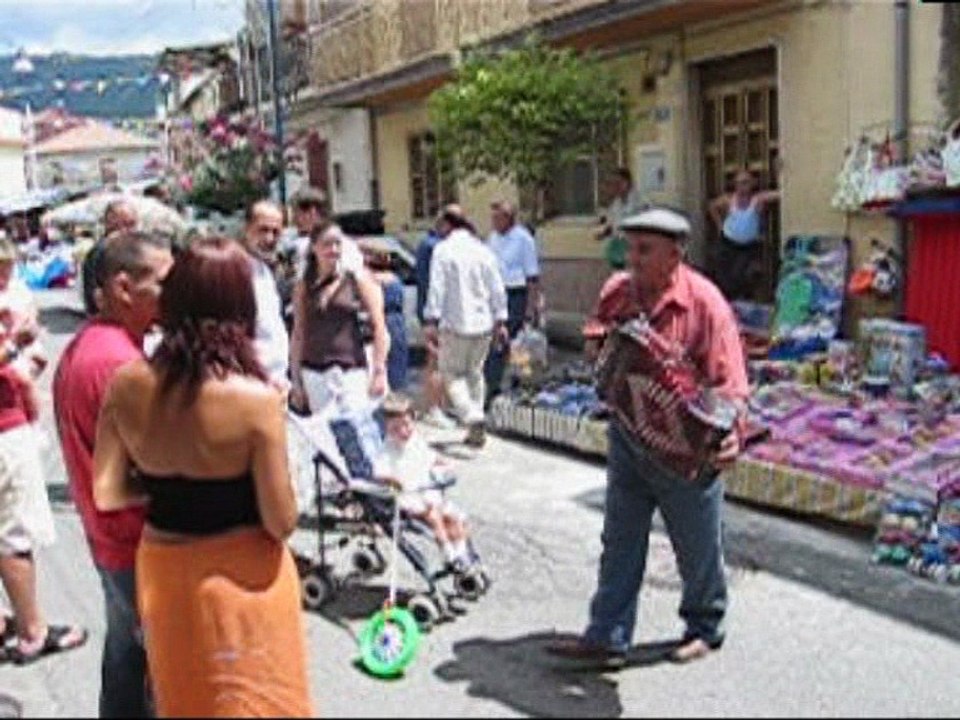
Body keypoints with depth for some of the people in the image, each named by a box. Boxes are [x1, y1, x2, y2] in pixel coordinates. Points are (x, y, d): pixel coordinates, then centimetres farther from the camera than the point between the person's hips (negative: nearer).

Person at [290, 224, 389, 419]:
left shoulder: (358, 280, 1)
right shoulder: (303, 286, 8)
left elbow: (379, 328, -1)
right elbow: (298, 335, 11)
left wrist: (379, 371, -8)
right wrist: (296, 380, 9)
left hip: (352, 371, -2)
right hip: (314, 373, 2)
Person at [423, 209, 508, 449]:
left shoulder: (443, 250, -7)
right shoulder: (484, 251, 6)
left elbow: (437, 288, -11)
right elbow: (497, 289, 8)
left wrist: (431, 321, -8)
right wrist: (500, 321, 14)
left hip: (455, 323, -4)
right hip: (483, 323, 5)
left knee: (452, 374, 5)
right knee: (475, 373, 16)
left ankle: (473, 418, -18)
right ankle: (475, 429, 18)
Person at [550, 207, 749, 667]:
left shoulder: (704, 302, -17)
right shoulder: (616, 291, 1)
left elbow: (729, 380, -19)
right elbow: (595, 336, 18)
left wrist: (731, 433, -34)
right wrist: (600, 346, -6)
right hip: (627, 436, 5)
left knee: (696, 547, 13)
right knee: (620, 541, 10)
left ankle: (705, 629, 35)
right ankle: (608, 637, 20)